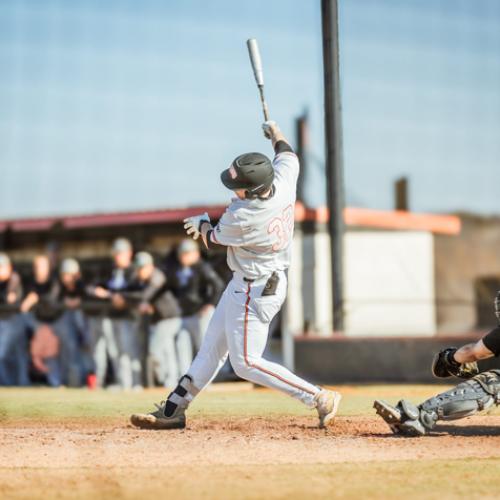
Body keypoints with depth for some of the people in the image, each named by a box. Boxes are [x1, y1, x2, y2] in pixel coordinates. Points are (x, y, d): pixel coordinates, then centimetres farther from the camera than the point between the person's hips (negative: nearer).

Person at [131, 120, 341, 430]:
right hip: (274, 279, 10)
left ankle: (320, 398, 0)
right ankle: (173, 410, 23)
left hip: (254, 290, -10)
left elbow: (213, 240, -8)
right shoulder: (283, 181, -13)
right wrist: (276, 133, 31)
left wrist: (202, 224, 14)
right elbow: (288, 155, 12)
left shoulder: (243, 218, -31)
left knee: (246, 363, -2)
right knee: (213, 346, 15)